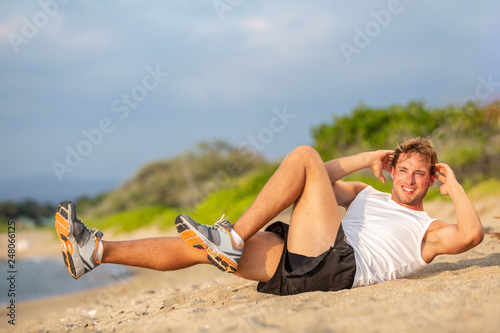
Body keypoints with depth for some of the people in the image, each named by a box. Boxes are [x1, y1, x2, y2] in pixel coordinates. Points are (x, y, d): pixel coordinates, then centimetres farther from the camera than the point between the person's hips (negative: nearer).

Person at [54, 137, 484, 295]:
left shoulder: (428, 230, 16)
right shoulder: (367, 195, 34)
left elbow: (471, 234, -5)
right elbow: (323, 182, 36)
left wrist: (453, 186, 8)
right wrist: (368, 158, 32)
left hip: (335, 264, -6)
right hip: (296, 267, 7)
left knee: (304, 154, -13)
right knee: (200, 248, -2)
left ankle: (233, 237, -21)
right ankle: (94, 250, -2)